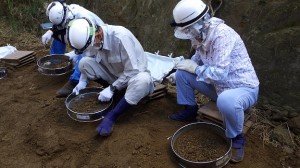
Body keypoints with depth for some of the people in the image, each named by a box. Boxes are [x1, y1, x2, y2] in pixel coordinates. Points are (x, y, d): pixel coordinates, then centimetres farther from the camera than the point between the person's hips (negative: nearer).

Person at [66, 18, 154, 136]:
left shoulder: (121, 37, -31)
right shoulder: (92, 39, -11)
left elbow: (133, 71, -29)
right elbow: (89, 64, 4)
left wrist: (112, 88, -29)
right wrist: (83, 81, -12)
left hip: (134, 74, -5)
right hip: (114, 75, 5)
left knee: (143, 80, -40)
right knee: (84, 63, -14)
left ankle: (111, 116, -28)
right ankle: (115, 92, -4)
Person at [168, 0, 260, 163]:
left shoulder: (222, 34, -28)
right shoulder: (202, 34, -4)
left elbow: (220, 73, -34)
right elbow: (197, 59, 14)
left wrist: (195, 68, -20)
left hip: (244, 89, -7)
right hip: (219, 86, 7)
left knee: (226, 100, -41)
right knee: (182, 73, -1)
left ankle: (236, 138, -11)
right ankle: (190, 111, 18)